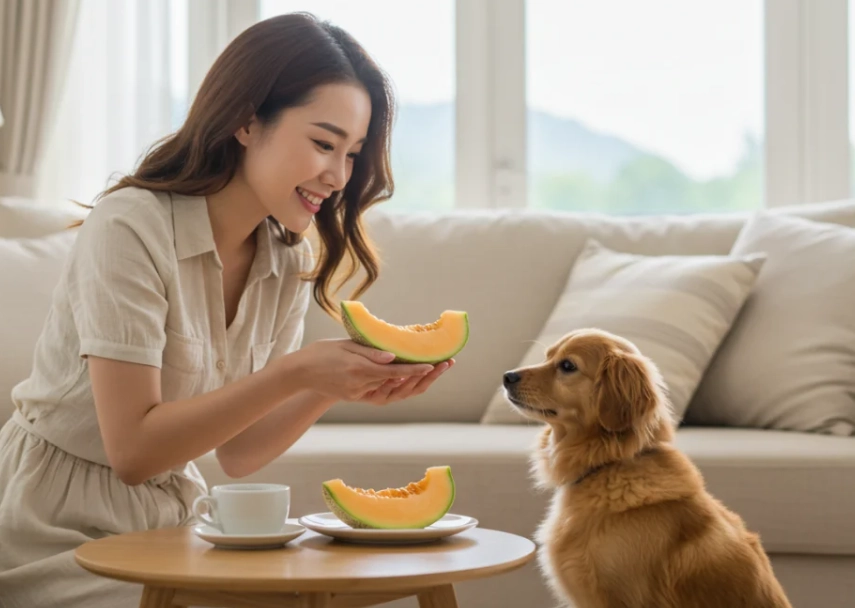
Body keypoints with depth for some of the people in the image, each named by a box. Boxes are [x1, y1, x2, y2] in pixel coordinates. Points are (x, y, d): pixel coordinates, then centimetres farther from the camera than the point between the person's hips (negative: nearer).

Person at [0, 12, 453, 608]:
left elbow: (237, 452, 1)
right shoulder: (131, 229, -19)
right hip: (60, 536, -6)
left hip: (169, 524, 7)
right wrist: (293, 373, -27)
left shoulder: (289, 265, 2)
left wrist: (340, 388, -15)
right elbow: (133, 449, -22)